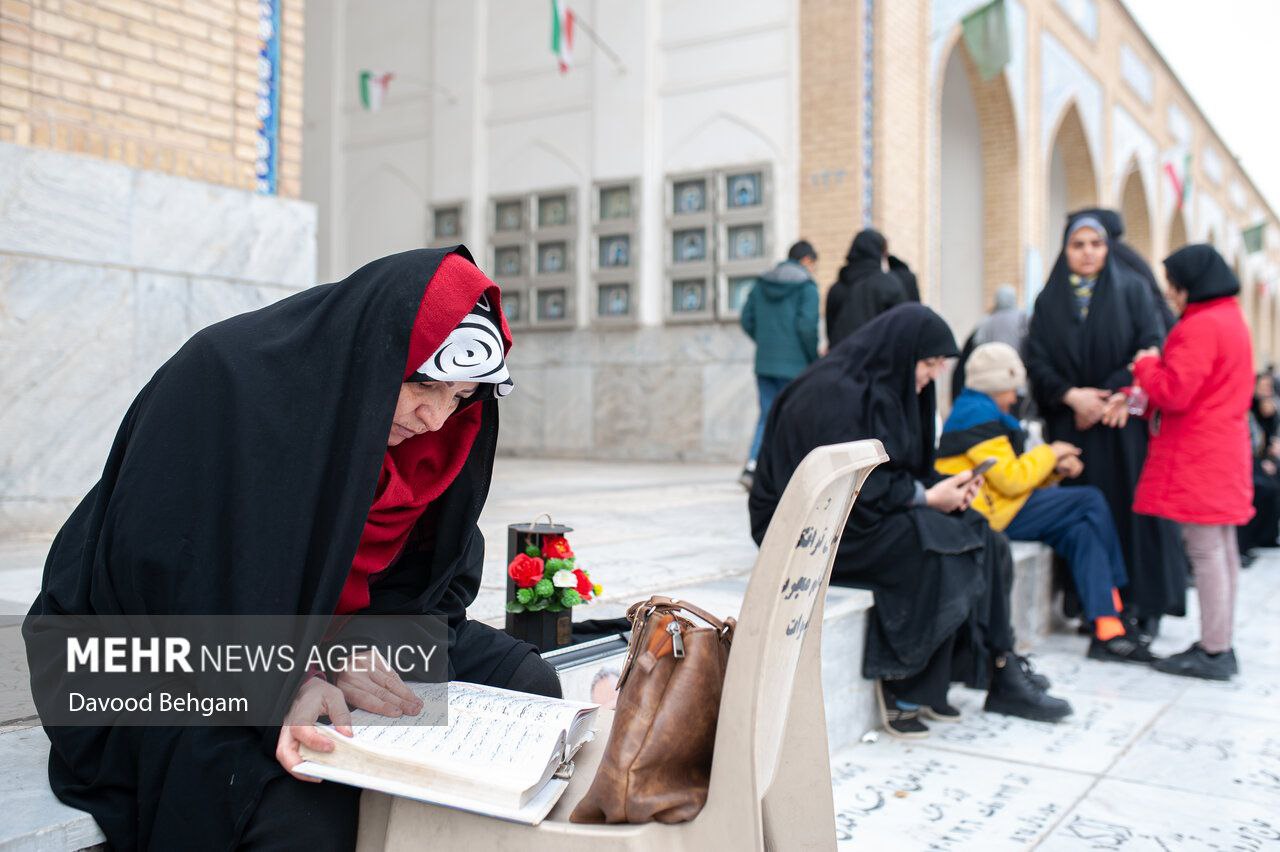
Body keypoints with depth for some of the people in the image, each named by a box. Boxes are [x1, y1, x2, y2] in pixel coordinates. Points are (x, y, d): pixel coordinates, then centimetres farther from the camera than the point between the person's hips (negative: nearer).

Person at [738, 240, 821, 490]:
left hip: (764, 363, 5)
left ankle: (752, 465, -7)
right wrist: (814, 357, -3)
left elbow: (747, 321, 8)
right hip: (794, 365, -5)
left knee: (768, 415, 10)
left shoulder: (761, 283, 11)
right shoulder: (807, 286, -6)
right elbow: (806, 325, -15)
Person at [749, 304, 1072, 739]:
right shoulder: (835, 393, -18)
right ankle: (905, 689, -13)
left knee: (982, 539, -8)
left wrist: (943, 486, -3)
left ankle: (1000, 673, -5)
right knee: (937, 549, -26)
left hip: (865, 511, 9)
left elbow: (899, 473, 16)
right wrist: (927, 497, -17)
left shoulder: (885, 389, 12)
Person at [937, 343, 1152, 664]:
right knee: (1092, 502, -9)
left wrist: (1055, 468, 7)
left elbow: (1011, 474, 22)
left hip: (1000, 508, 10)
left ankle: (1106, 629, -13)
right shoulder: (979, 415, -12)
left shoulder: (972, 410, 22)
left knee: (1081, 532, -6)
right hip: (995, 516, -10)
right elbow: (1011, 479, -17)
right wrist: (1049, 454, -1)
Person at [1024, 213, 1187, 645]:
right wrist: (1071, 395, -13)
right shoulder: (1049, 301, 10)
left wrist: (1106, 398, -12)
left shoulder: (1132, 291, 6)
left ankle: (1143, 605, 5)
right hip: (1071, 426, 1)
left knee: (1132, 506, -3)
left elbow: (1150, 352, -3)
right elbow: (1036, 361, 2)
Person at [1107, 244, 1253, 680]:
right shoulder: (1231, 319, 17)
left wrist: (1146, 364, -4)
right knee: (1223, 549, 13)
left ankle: (1213, 652, -1)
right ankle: (1220, 645, 22)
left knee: (1206, 552, -6)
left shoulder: (1201, 326, -16)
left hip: (1198, 459, -11)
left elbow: (1176, 392, -22)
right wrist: (1139, 395, 5)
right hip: (1224, 451, 11)